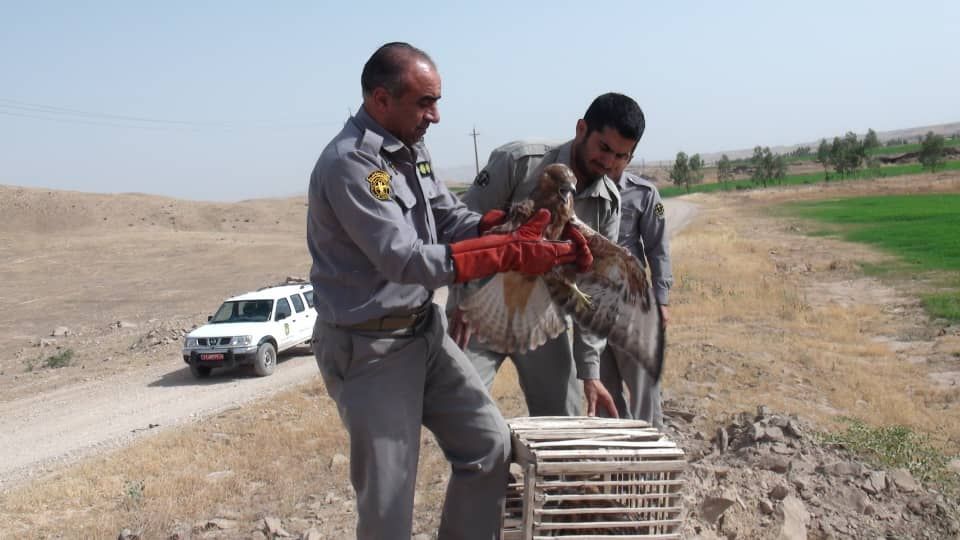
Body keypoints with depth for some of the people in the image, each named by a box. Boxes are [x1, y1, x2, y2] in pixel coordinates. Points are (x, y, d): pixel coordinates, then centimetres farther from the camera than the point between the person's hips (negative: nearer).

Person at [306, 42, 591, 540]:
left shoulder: (411, 149, 6)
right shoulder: (349, 163, -21)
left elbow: (450, 218, 5)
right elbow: (404, 260, -26)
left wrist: (517, 235, -13)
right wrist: (511, 257, -28)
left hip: (425, 330, 9)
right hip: (368, 348, -8)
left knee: (489, 445, 12)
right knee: (388, 497, 2)